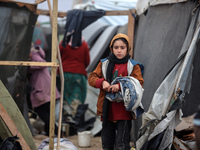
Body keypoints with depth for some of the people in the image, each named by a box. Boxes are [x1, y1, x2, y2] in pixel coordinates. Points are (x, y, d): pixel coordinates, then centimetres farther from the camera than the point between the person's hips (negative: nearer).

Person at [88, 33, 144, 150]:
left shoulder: (133, 66, 1)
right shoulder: (104, 64, 10)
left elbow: (138, 83, -8)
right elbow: (92, 78, 8)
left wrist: (120, 86, -21)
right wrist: (102, 82, -14)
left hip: (124, 111, -4)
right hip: (107, 110, 4)